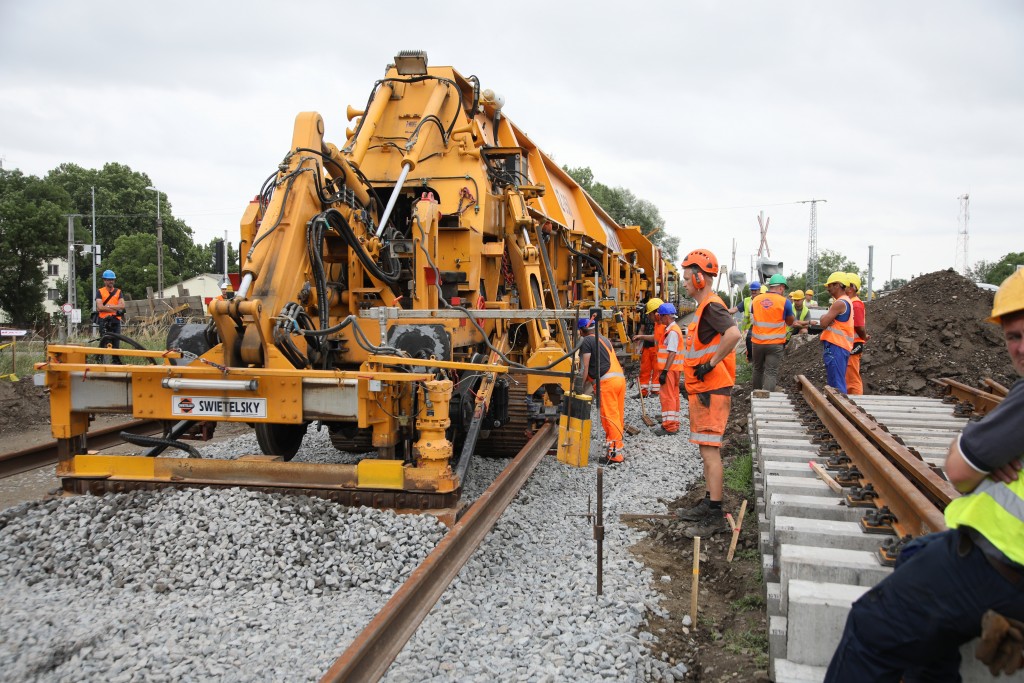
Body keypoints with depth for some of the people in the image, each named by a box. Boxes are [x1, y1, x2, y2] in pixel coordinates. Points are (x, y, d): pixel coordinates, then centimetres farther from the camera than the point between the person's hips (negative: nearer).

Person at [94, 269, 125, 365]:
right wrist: (115, 309, -8)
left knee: (116, 344, 3)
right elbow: (100, 307, -7)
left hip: (116, 320, 2)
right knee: (105, 344, -7)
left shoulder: (118, 292, 13)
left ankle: (116, 362, 6)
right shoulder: (100, 292, 6)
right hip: (104, 320, -2)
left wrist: (108, 306, -9)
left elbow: (122, 306, -1)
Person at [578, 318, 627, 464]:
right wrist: (588, 379, 38)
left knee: (610, 417, -7)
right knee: (618, 416, 13)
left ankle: (615, 453, -8)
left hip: (607, 380, -8)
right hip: (620, 377, 8)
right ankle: (619, 447, 21)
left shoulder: (586, 341, 1)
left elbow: (585, 367, -3)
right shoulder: (604, 340, 26)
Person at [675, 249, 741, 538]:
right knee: (707, 449, 17)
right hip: (703, 391, 11)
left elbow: (734, 334, -35)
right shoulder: (704, 307, 16)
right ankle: (708, 504, 28)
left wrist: (710, 364, -26)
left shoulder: (711, 306, -17)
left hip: (711, 392, -11)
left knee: (710, 451, -8)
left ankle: (715, 517, -3)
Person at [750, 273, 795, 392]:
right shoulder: (785, 302, -9)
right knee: (771, 373, -3)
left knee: (758, 369, 20)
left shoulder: (756, 300, 3)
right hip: (775, 343, -4)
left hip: (757, 342, 4)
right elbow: (790, 322, 6)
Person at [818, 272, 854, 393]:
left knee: (836, 384, -11)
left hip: (835, 347, -10)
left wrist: (823, 317, 3)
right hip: (843, 346, 10)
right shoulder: (846, 302, 20)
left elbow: (823, 324, -16)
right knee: (838, 382, 14)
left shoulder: (840, 303, -14)